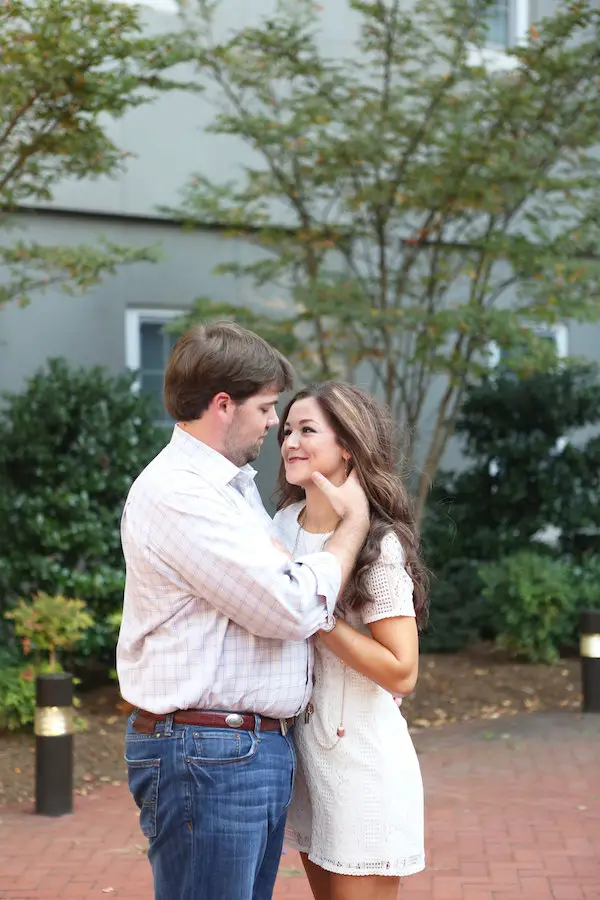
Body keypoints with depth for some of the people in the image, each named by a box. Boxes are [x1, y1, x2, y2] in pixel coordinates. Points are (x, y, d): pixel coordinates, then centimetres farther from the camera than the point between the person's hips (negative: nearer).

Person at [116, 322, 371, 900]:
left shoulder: (234, 485, 18)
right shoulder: (176, 493, -16)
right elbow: (292, 608, -18)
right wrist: (355, 522, -4)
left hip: (260, 746, 10)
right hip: (207, 755, -10)